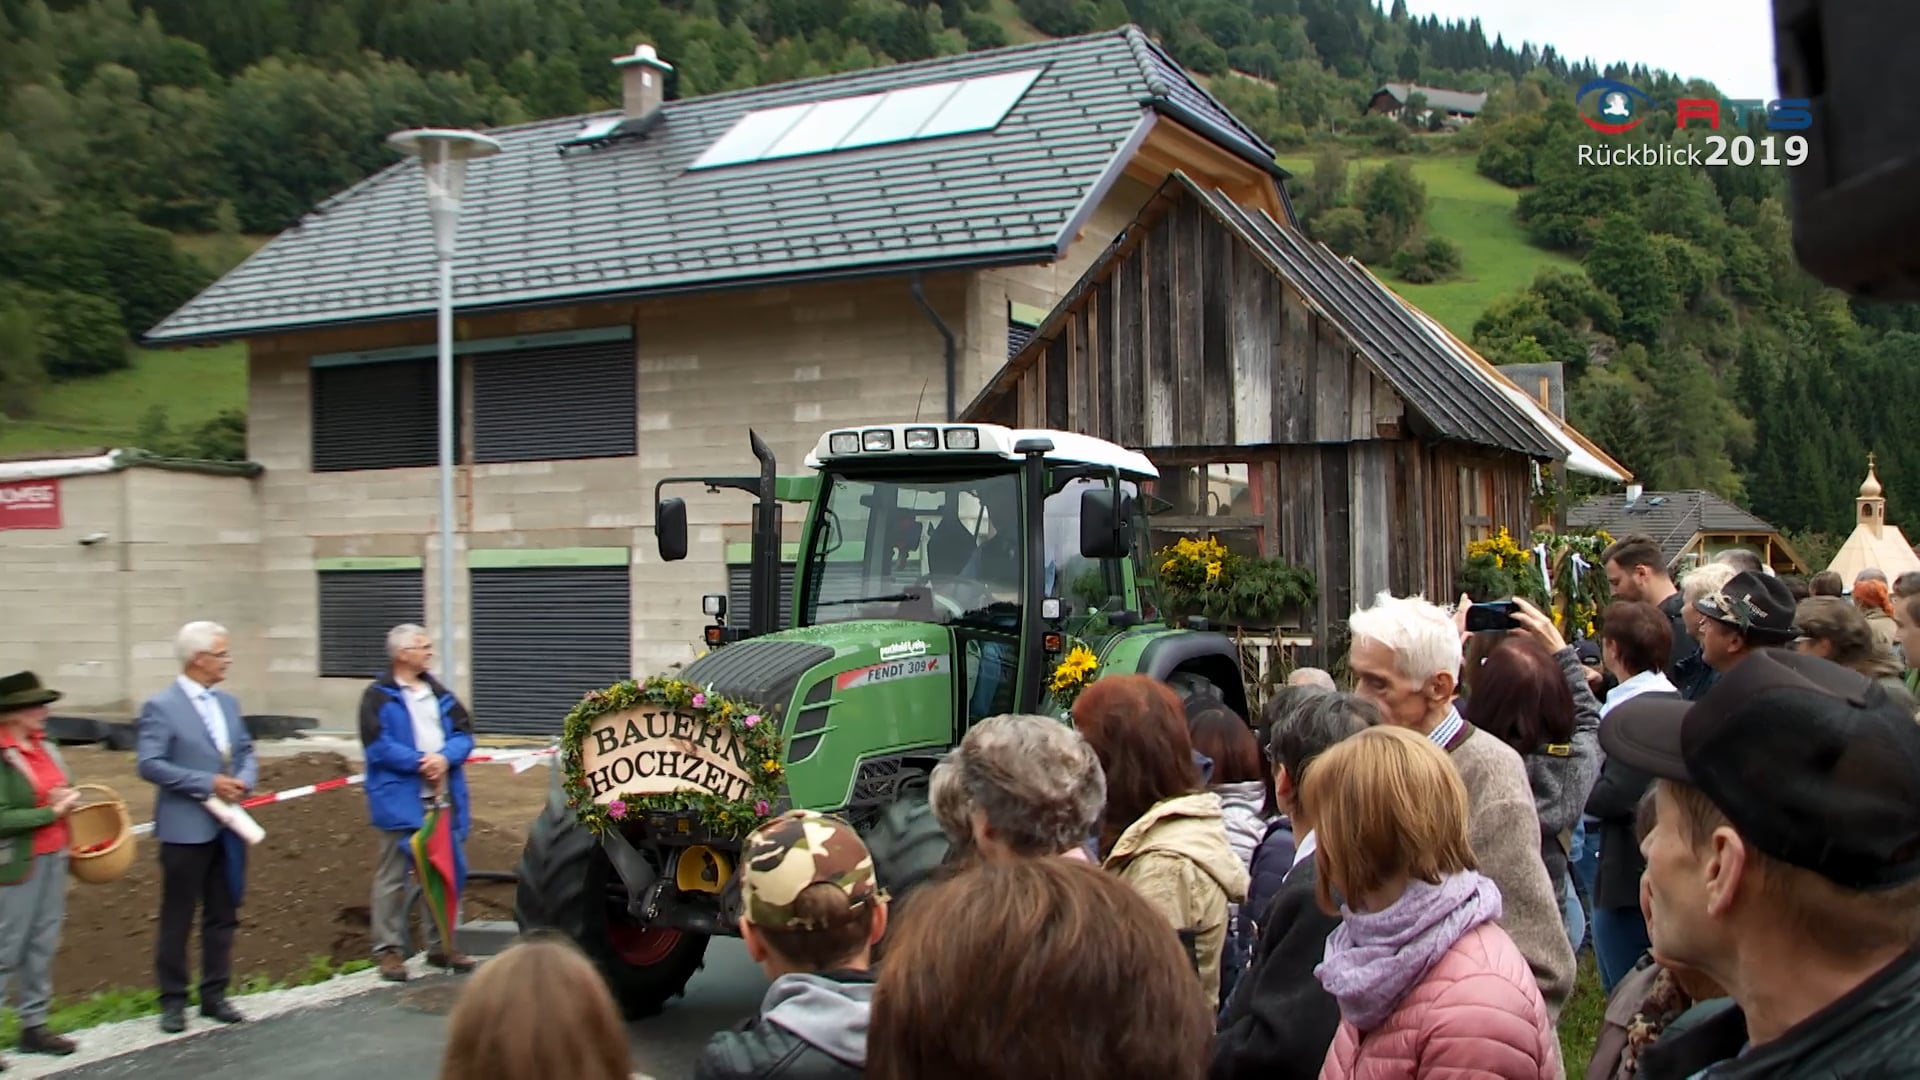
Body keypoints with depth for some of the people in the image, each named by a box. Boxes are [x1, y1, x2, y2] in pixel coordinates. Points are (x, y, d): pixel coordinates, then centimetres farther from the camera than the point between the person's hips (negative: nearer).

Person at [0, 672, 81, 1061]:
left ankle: (33, 1026, 22)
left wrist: (68, 797, -2)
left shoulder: (43, 744, 6)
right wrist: (51, 812, -17)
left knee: (43, 945, 12)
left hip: (54, 857, 7)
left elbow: (63, 789, 20)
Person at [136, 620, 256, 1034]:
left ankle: (214, 995, 22)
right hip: (186, 829, -6)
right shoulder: (161, 706, -10)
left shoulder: (228, 702, 11)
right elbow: (150, 764, -17)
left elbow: (246, 751, 14)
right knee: (177, 919, 5)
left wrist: (245, 780, -8)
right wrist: (208, 783, -19)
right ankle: (173, 1001, 15)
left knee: (222, 916, 12)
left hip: (228, 826, 6)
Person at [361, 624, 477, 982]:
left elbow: (464, 733, 8)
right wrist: (420, 762, -17)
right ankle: (389, 949, 5)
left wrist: (445, 757, -11)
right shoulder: (378, 696, -6)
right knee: (393, 877, -2)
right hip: (400, 800, -6)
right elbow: (378, 746, -15)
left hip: (443, 798, 6)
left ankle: (441, 945, 22)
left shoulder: (440, 693, 14)